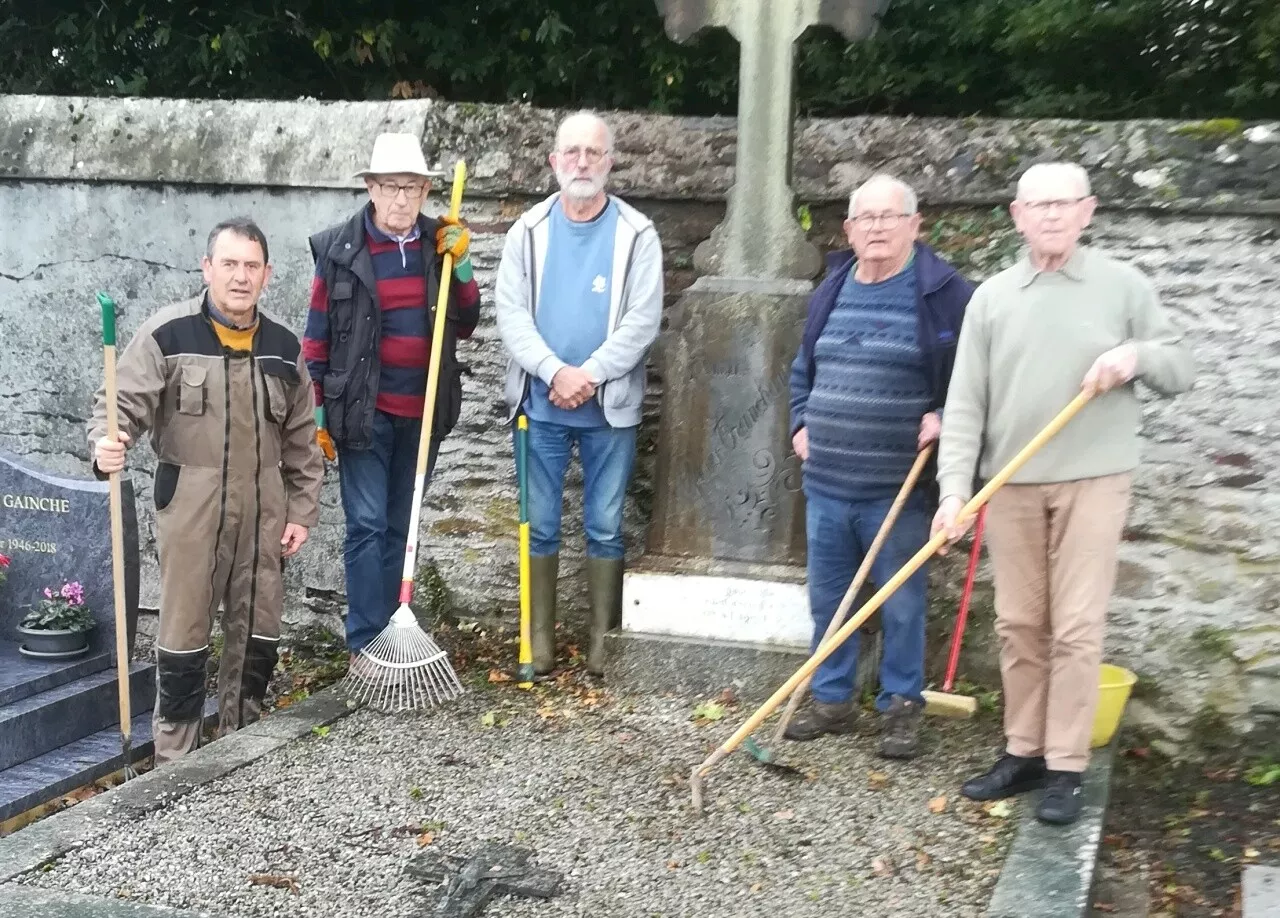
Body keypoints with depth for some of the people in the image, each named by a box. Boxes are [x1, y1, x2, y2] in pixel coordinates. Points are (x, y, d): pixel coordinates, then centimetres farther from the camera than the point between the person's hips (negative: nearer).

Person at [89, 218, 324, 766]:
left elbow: (301, 441, 11)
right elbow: (124, 402, -8)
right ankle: (174, 757, 16)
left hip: (263, 507, 4)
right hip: (190, 506, -4)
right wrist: (106, 443, -30)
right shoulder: (167, 334, -7)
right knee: (184, 631, 2)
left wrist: (301, 511, 8)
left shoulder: (284, 347, 6)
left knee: (259, 629, 12)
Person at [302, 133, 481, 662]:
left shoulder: (438, 245, 5)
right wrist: (316, 415, -4)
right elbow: (317, 339, -3)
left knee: (400, 528, 12)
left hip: (424, 413, 4)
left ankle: (391, 635, 21)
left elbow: (464, 325, 8)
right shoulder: (339, 250, -6)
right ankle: (366, 644, 4)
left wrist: (460, 264, -6)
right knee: (366, 526, -2)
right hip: (364, 413, -4)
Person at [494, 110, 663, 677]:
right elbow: (511, 313, -3)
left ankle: (602, 644, 15)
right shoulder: (528, 231, 5)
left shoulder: (637, 234, 0)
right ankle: (540, 640, 17)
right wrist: (556, 372, -16)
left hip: (610, 408, -1)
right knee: (540, 526, 7)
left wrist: (588, 376, -16)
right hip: (540, 406, 2)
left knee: (604, 529, 6)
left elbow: (642, 321, -7)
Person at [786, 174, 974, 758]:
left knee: (901, 605, 5)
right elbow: (803, 371, 23)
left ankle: (902, 706, 20)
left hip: (898, 489, -5)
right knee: (827, 599, 13)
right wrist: (800, 424, 12)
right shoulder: (831, 290, 11)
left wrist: (946, 416, -15)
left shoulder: (945, 292, -7)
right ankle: (831, 700, 27)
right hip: (825, 483, 5)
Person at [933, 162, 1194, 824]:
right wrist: (955, 489, -10)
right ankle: (1023, 752, 22)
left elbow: (1181, 371, 7)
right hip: (1011, 484, 2)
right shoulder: (991, 297, 4)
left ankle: (1065, 769, 6)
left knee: (1076, 628, -3)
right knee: (1018, 625, 9)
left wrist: (1138, 355, -15)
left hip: (1092, 479, -2)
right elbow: (965, 404, 0)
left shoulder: (1124, 285, 2)